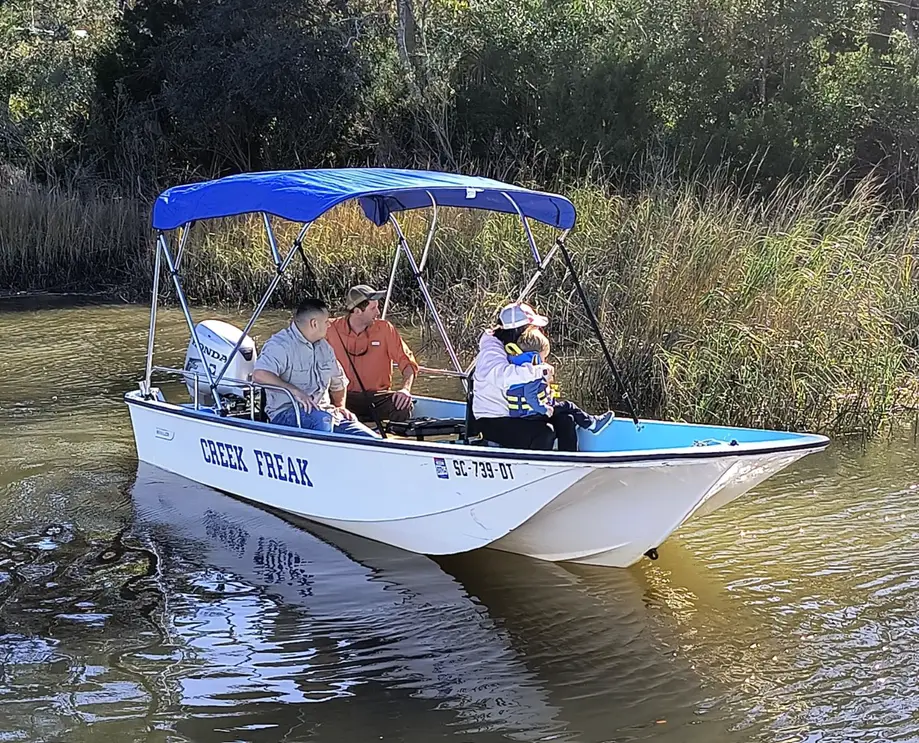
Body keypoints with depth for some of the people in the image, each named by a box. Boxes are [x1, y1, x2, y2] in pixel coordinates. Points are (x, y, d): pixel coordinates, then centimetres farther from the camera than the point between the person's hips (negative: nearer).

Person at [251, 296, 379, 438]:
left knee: (373, 441, -11)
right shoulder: (280, 345, -8)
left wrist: (340, 406, 19)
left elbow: (338, 381, 35)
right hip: (286, 413, -7)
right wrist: (295, 391, -29)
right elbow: (259, 375, -26)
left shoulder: (323, 346, 20)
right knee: (321, 418, -42)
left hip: (325, 411, 7)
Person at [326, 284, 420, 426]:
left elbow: (407, 362, 1)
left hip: (378, 396, 1)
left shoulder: (385, 329, 0)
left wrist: (405, 389, -18)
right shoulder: (333, 330, -1)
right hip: (347, 396, -1)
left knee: (402, 407, -32)